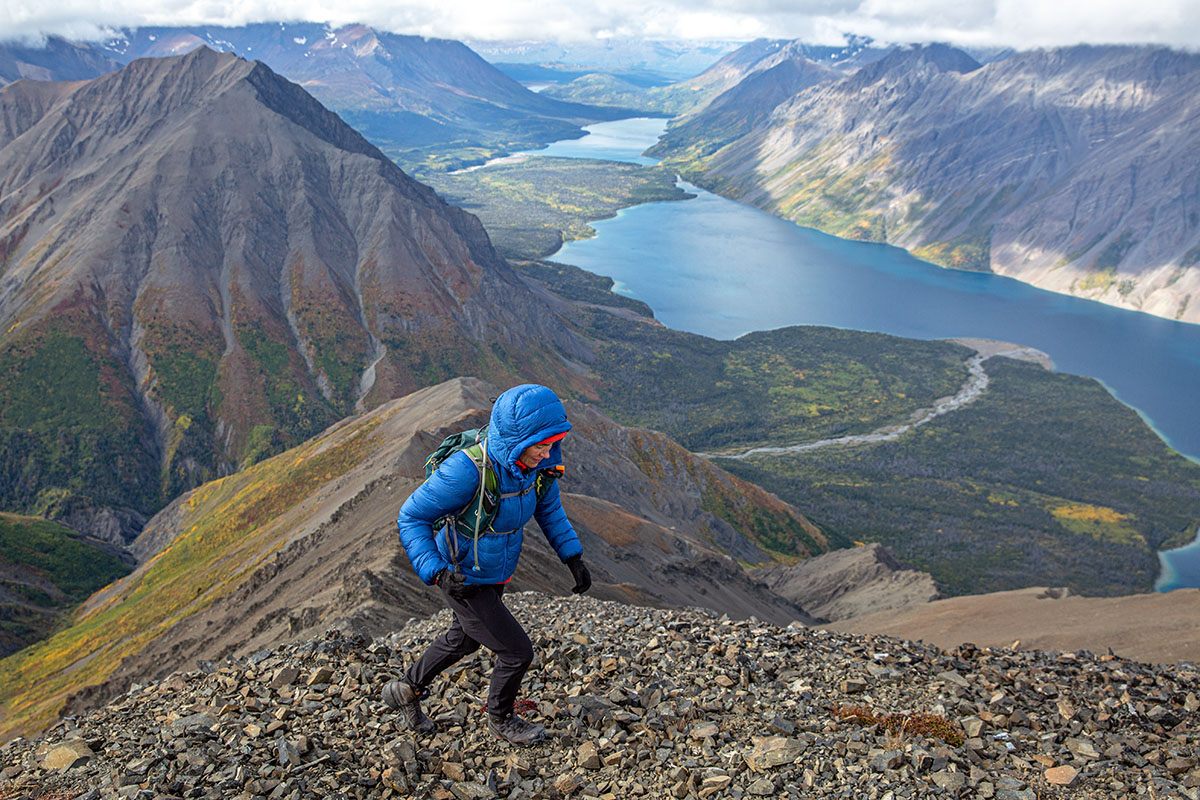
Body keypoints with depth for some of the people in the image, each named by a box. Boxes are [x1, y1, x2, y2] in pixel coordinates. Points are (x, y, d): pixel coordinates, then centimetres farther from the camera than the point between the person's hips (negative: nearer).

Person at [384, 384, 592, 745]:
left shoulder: (534, 461, -15)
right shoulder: (466, 470, -36)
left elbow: (548, 508, 5)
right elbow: (411, 517, -26)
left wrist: (573, 557, -2)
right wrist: (437, 572, -36)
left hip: (495, 573, 8)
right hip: (463, 581, -8)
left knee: (464, 640, 29)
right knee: (517, 651, 1)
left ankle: (406, 690, 53)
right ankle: (501, 719, 32)